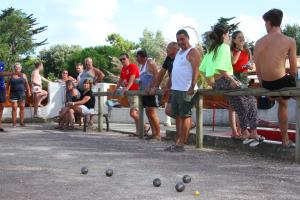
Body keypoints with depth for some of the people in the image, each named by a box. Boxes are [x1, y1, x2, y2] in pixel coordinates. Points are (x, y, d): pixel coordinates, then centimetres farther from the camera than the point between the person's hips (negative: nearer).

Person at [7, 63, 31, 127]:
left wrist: (29, 91, -3)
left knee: (22, 107, -1)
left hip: (22, 93, 1)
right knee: (14, 108, -4)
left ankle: (21, 122, 5)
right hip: (13, 94, -1)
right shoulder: (11, 76, 6)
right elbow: (8, 85, 7)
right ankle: (14, 123, -1)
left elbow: (27, 84, 8)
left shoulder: (23, 75, 9)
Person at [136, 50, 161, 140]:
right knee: (148, 112, 8)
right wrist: (138, 81, 10)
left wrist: (150, 88, -24)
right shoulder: (142, 65, 19)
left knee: (152, 112, -12)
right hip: (145, 91, 10)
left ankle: (158, 134, -9)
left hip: (151, 91, -10)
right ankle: (154, 133, 12)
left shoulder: (150, 63, -9)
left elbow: (155, 76, -19)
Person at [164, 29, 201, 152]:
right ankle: (178, 141, 15)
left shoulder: (192, 52, -5)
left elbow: (196, 71, -15)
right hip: (175, 89, 9)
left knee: (184, 116, -7)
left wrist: (192, 88, -24)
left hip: (186, 90, -9)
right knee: (177, 116, 10)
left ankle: (181, 144, -6)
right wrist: (169, 86, 20)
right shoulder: (179, 53, 21)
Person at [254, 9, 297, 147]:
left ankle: (285, 139, 32)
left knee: (282, 103, 30)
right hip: (281, 81, -5)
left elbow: (258, 70, 6)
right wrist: (290, 82, 16)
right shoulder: (289, 41, -8)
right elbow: (293, 70, -4)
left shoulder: (259, 42, 3)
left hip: (266, 84, 5)